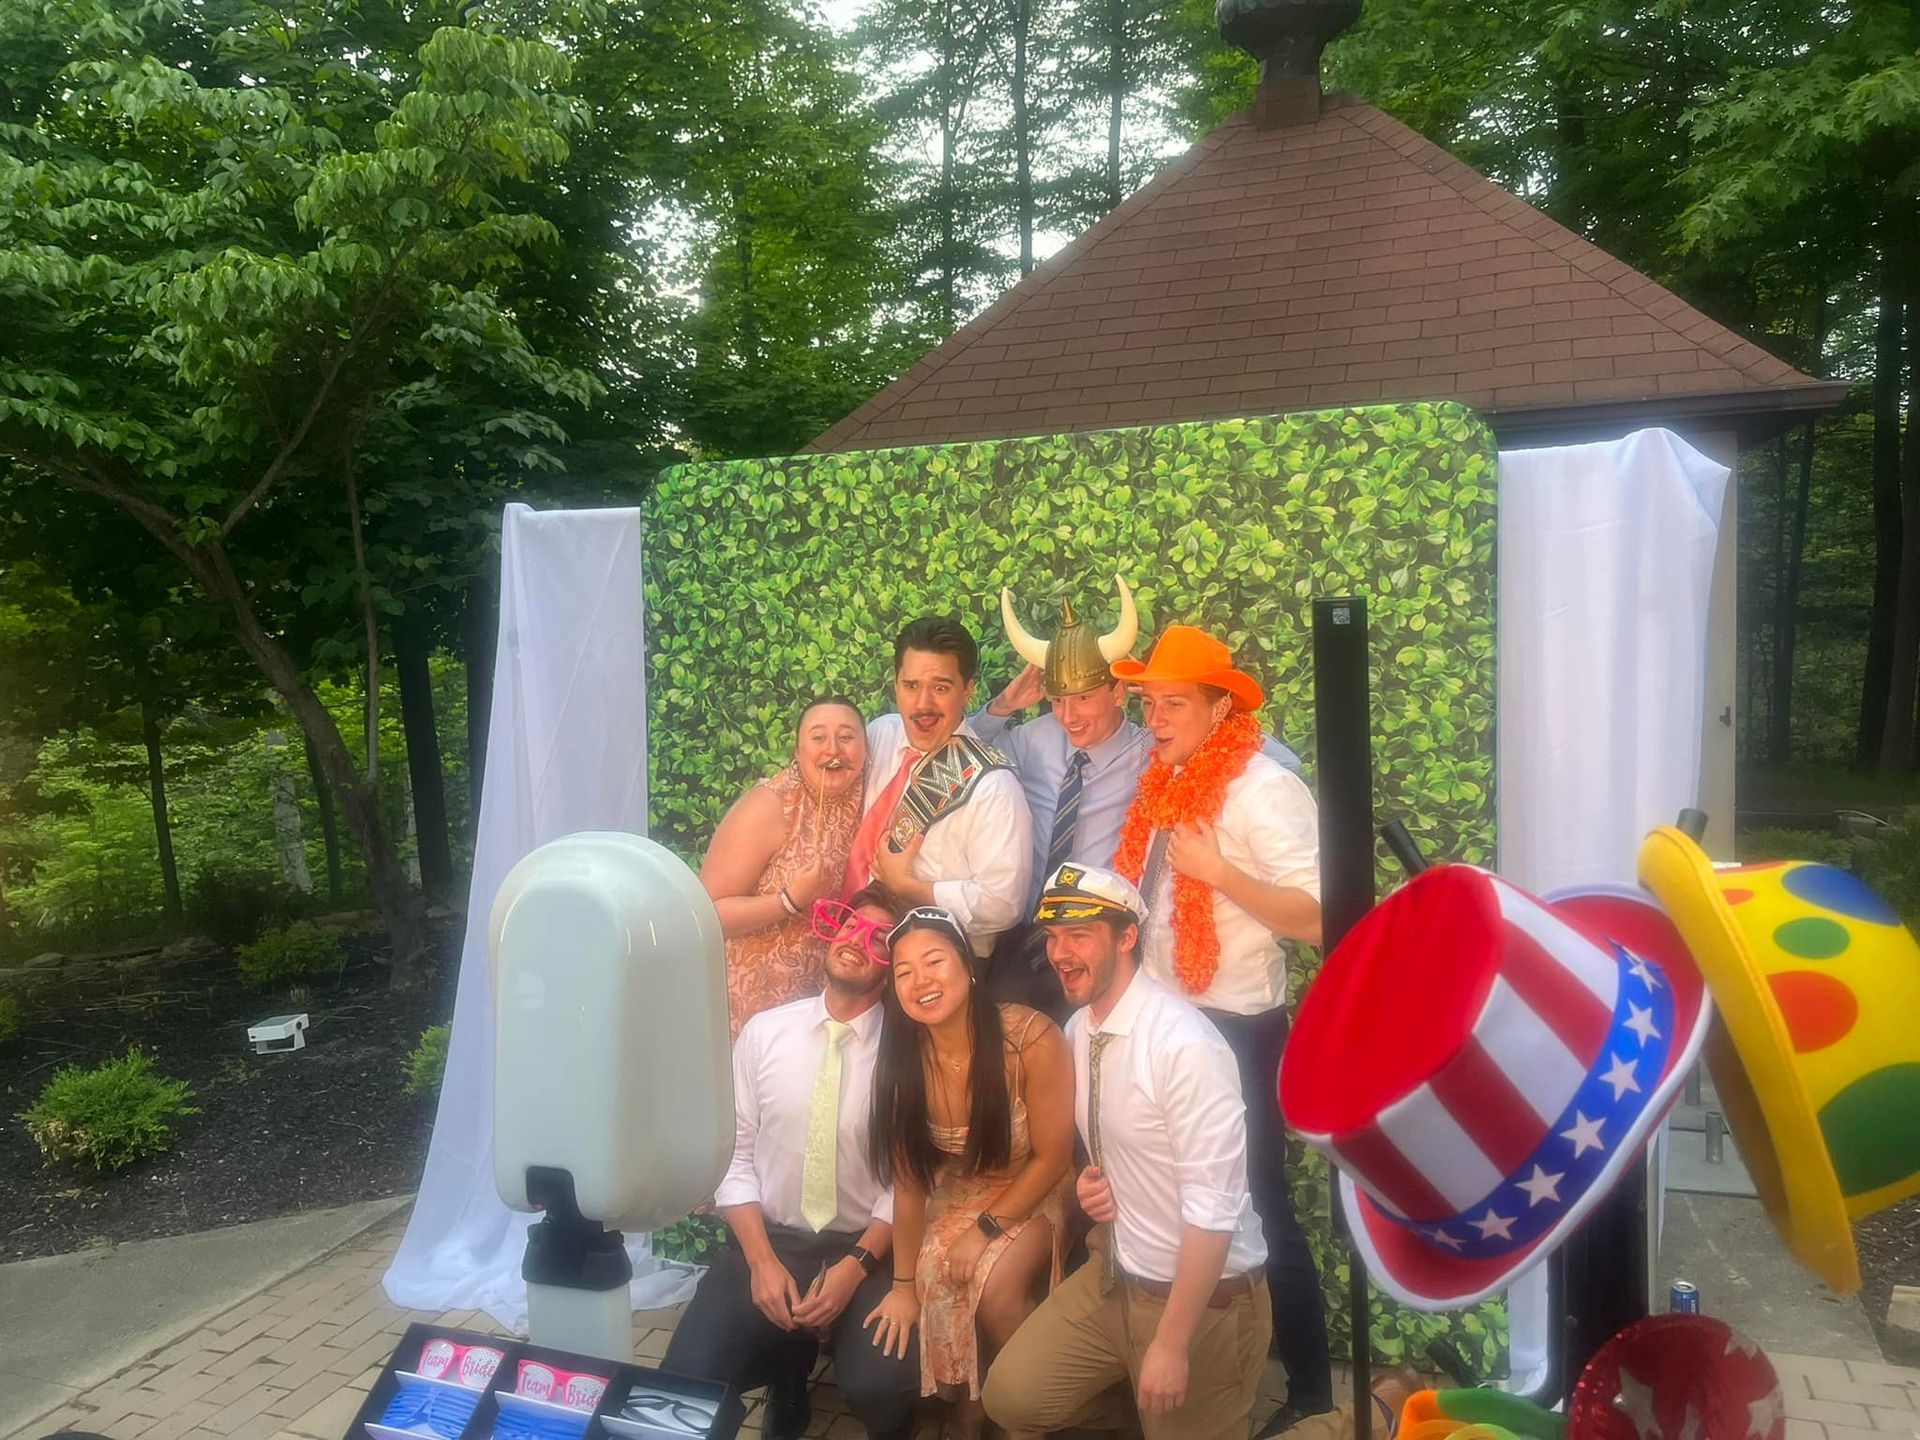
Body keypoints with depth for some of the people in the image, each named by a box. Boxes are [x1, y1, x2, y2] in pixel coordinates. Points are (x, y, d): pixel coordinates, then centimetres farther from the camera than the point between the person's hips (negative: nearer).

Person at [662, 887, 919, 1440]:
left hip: (865, 1248, -1)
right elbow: (734, 1155, -1)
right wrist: (761, 1260, -12)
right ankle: (789, 1362, 16)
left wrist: (857, 1265, -16)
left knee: (882, 1389, -26)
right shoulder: (764, 1031, -2)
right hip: (768, 1239, 2)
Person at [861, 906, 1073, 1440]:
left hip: (1036, 1195, -3)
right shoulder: (902, 1055, -17)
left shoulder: (1030, 1038, -29)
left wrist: (988, 1229, -14)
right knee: (936, 1282, -22)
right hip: (958, 1195, 3)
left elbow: (1052, 1157, -16)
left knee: (995, 1288, -26)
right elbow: (909, 1179, -7)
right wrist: (903, 1282, -4)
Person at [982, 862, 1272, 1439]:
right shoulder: (1076, 1033, -1)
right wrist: (1088, 1183, -7)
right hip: (1112, 1276, 7)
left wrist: (1172, 1343, -23)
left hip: (1204, 1296, -7)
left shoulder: (1184, 1045, -27)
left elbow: (1212, 1211, -26)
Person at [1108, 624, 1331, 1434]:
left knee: (1252, 1203, 3)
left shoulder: (1263, 790, -17)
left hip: (1234, 1028, -8)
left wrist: (1217, 869, -28)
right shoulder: (1170, 784, 7)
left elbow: (1317, 919, -24)